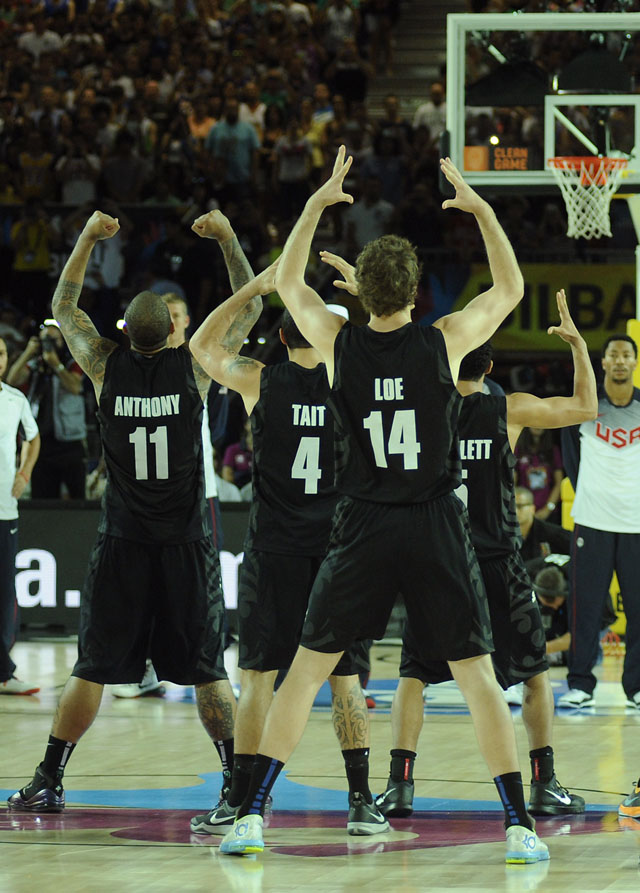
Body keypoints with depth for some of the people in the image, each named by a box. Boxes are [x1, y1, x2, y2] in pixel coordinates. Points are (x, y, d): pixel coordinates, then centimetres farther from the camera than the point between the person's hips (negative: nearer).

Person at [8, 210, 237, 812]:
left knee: (92, 668, 6)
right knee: (206, 670, 4)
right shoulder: (194, 365, -6)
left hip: (121, 542, 1)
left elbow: (63, 309, 14)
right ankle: (239, 781, 3)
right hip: (186, 544, -1)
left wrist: (88, 239, 15)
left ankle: (48, 782, 6)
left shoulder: (105, 366, -3)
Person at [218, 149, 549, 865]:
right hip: (437, 532, -1)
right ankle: (519, 826, -1)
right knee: (478, 676, 4)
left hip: (364, 531, 1)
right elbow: (510, 288, 13)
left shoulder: (338, 344, -2)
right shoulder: (446, 342, -5)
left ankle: (251, 816, 4)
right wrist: (479, 208, 18)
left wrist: (319, 203, 22)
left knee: (307, 670, 9)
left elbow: (287, 280, 17)